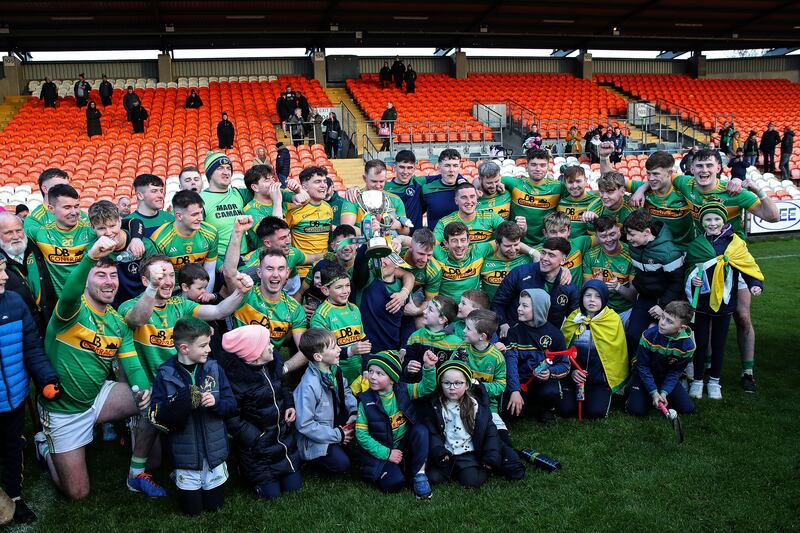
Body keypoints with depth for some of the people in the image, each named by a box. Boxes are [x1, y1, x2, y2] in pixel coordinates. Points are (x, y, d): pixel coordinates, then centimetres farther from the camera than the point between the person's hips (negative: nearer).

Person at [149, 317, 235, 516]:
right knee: (192, 510, 11)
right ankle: (177, 477, 37)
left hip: (214, 452, 2)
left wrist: (216, 402, -21)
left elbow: (232, 404, -1)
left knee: (214, 505, 14)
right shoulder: (165, 375, -10)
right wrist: (178, 405, -29)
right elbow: (156, 416, -12)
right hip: (185, 454, -2)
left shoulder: (214, 369, -4)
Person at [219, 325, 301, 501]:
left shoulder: (273, 361, -5)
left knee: (293, 485, 8)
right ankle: (246, 470, 28)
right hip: (258, 445, -6)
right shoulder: (234, 376, -25)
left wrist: (290, 404, -2)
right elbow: (231, 418, -20)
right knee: (271, 493, 2)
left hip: (284, 435, 6)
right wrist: (254, 438, -21)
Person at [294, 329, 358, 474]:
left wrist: (354, 412, -9)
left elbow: (345, 390, 10)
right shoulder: (309, 385, -31)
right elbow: (304, 425, -27)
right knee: (342, 463, -18)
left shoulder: (334, 369, -7)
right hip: (315, 438, -7)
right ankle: (309, 457, 6)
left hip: (335, 423, 7)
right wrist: (337, 435, -21)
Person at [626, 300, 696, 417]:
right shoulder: (649, 335, -26)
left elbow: (675, 372, -10)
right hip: (644, 375, -3)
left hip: (666, 377, 3)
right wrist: (654, 392, -22)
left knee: (688, 408, -8)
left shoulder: (687, 345, -20)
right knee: (637, 410, -19)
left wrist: (664, 393, -22)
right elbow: (642, 367, -18)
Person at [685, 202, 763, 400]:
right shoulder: (696, 245, 1)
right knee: (701, 342, 6)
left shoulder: (735, 243, -3)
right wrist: (692, 280, -11)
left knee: (719, 343, 10)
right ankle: (697, 380, 19)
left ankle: (714, 381, 25)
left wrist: (755, 284, -18)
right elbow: (688, 270, 8)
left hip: (724, 302, 0)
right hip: (701, 301, 0)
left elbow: (748, 265, -3)